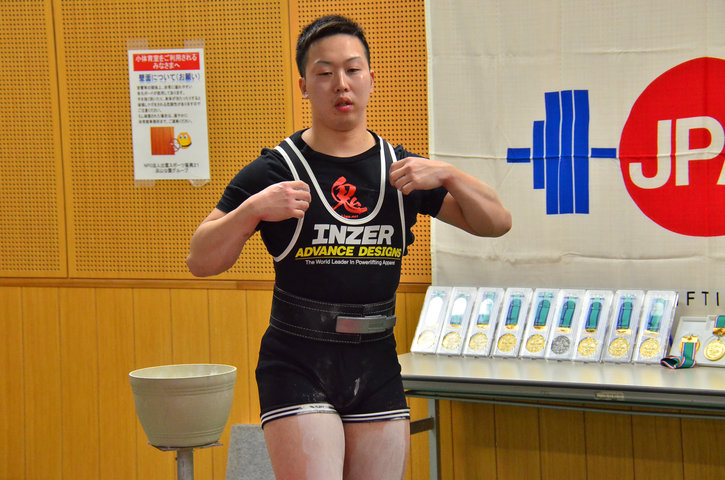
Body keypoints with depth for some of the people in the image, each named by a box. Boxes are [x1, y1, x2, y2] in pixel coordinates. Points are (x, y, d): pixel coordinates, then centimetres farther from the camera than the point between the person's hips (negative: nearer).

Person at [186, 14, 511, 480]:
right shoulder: (274, 171, -2)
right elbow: (201, 261, -5)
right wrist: (252, 209, -21)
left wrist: (447, 175, -8)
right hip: (298, 367, -4)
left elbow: (497, 223, 8)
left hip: (377, 369, 4)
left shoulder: (403, 170, 9)